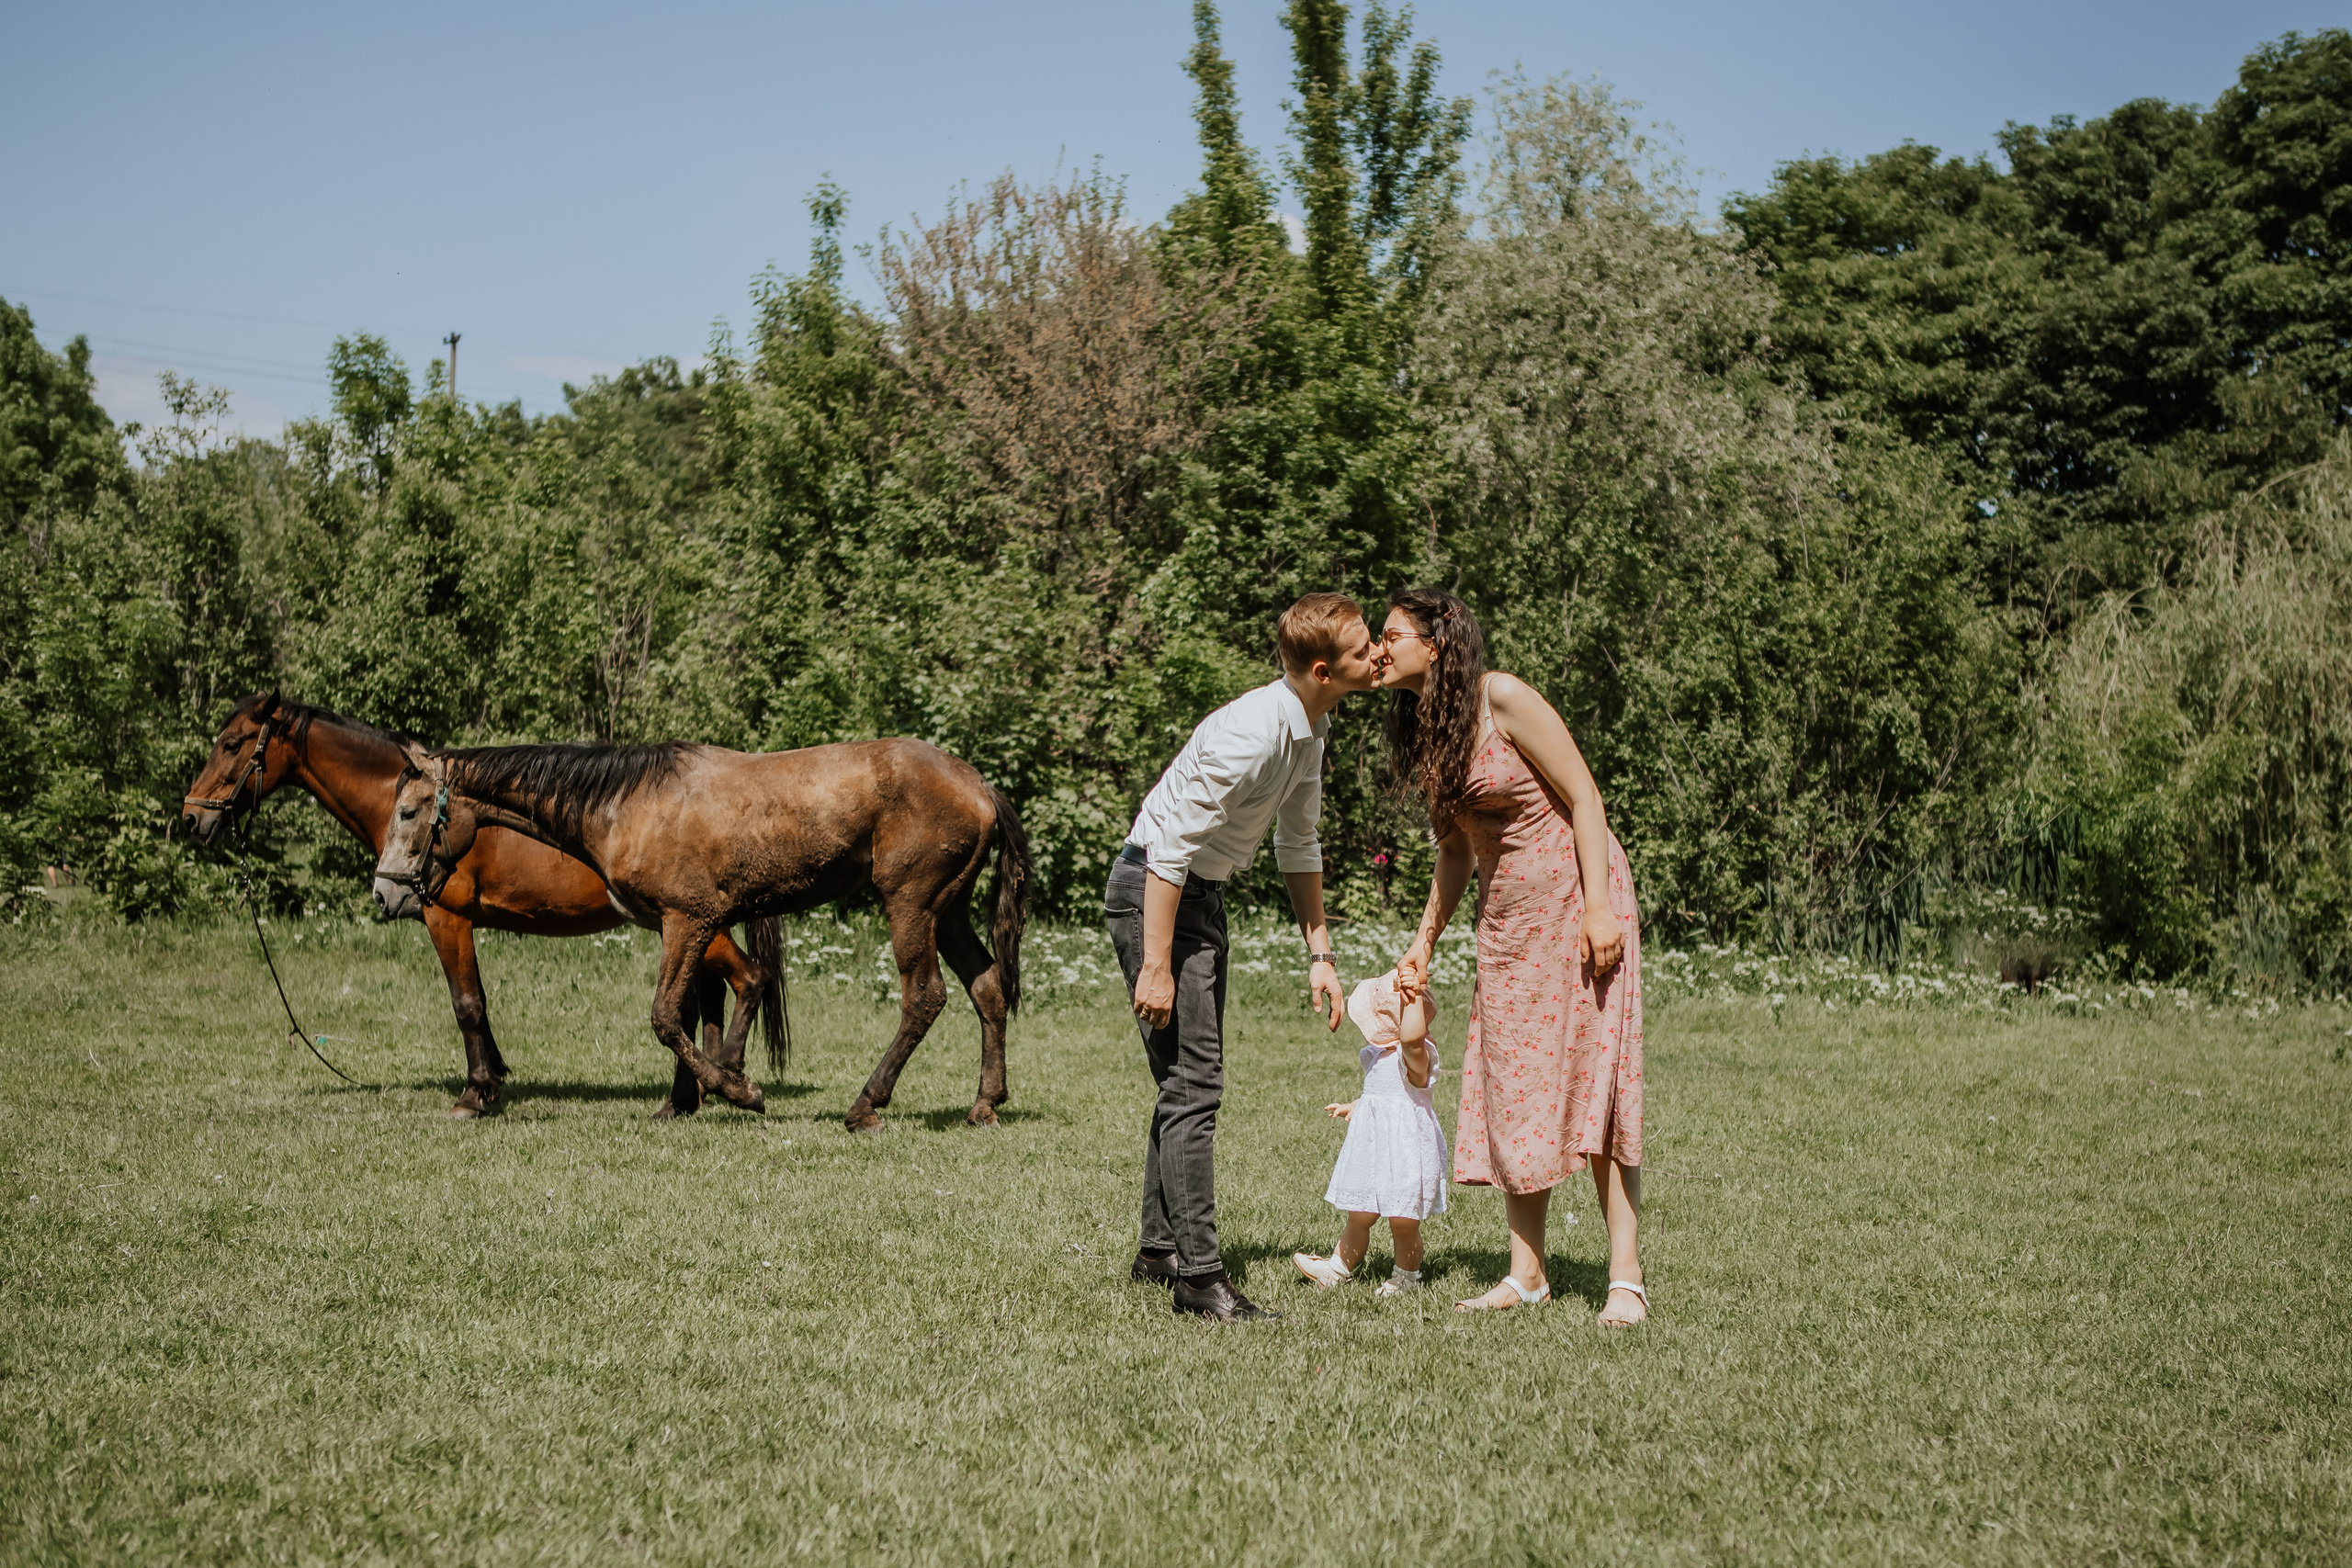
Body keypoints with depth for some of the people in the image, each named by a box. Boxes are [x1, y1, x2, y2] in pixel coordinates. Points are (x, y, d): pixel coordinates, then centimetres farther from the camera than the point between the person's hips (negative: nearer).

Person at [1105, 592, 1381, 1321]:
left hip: (1203, 894, 10)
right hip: (1153, 892, -10)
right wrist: (1156, 966, -27)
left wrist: (1321, 954, 14)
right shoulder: (1252, 733, -27)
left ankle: (1160, 1248, 29)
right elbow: (1172, 848, -27)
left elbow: (1299, 845, 16)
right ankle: (1198, 1275, -12)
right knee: (1194, 1084, -13)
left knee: (1189, 1079, 17)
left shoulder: (1310, 729, 3)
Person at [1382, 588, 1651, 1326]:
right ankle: (1526, 1274, 8)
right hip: (1506, 918, 8)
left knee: (1591, 1079, -10)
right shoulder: (1421, 732, 8)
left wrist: (1599, 907, -21)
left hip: (1574, 895, -8)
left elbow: (1583, 796, -15)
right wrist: (1424, 941, 12)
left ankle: (1627, 1279, -10)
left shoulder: (1501, 698, -15)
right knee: (1513, 1086, 4)